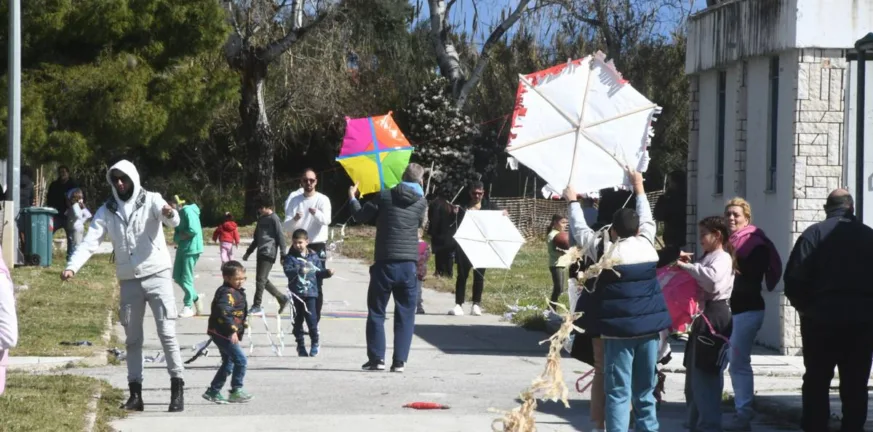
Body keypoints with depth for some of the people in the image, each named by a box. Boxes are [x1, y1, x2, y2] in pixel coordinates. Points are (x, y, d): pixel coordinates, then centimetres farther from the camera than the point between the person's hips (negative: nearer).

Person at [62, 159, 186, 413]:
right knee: (132, 338, 7)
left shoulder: (151, 201, -4)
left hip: (157, 275, -4)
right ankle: (135, 394, 13)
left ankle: (177, 389, -1)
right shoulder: (107, 211, 5)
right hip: (129, 281, 4)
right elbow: (90, 241, -3)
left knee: (167, 333, -7)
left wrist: (170, 214, -48)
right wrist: (72, 267, -19)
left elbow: (173, 221, -22)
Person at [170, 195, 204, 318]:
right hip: (182, 248, 9)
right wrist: (177, 238, -8)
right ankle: (195, 297, 24)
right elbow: (177, 233, 14)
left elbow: (193, 230, -24)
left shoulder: (188, 211, -14)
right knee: (177, 277, 10)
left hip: (191, 248, -9)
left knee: (186, 278, -3)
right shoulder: (179, 213, 14)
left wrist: (179, 236, -10)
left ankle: (188, 306, 8)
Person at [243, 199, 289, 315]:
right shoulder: (261, 219, 17)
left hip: (269, 253, -8)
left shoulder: (274, 219, -7)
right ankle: (282, 298, 18)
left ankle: (257, 306, -6)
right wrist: (248, 252, 26)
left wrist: (283, 255, -13)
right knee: (263, 280, 8)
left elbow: (280, 237, -9)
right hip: (261, 253, 8)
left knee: (261, 279, -9)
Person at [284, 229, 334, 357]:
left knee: (311, 318, -9)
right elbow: (288, 271, -15)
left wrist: (327, 273, -5)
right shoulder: (291, 257, 0)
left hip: (310, 293, 0)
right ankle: (301, 346, 18)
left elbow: (319, 273, 13)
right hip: (296, 293, 0)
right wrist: (299, 270, -30)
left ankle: (315, 342, 9)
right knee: (298, 320, 7)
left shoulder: (314, 256, 7)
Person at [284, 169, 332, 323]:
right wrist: (294, 219, -24)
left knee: (317, 286, -4)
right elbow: (287, 226, -1)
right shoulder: (294, 200, 7)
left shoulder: (323, 199, -2)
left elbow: (327, 220, -20)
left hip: (317, 246, -3)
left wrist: (316, 213, -41)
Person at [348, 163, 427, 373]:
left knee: (376, 313, 8)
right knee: (405, 315, 7)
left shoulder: (385, 196, -2)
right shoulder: (422, 202, 3)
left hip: (385, 264, -1)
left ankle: (376, 358, 4)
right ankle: (399, 361, 2)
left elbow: (360, 216, 5)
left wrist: (353, 198, 24)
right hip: (409, 265, 2)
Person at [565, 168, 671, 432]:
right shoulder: (647, 244, 4)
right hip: (650, 328, 4)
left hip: (619, 330, -4)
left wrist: (573, 202, 29)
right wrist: (639, 188, 41)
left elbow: (579, 230, 12)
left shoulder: (604, 249, -5)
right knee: (645, 392, 11)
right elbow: (647, 220, 25)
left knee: (618, 392, -3)